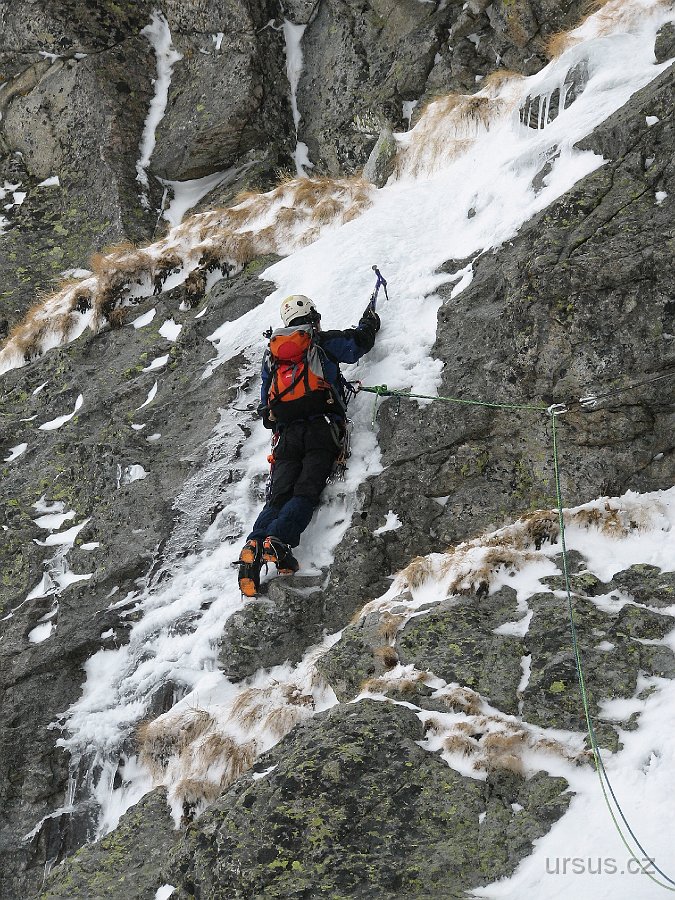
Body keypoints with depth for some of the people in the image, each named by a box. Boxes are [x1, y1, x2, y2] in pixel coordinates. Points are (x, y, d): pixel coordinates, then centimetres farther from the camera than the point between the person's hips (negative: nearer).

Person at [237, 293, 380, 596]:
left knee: (278, 496, -5)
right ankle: (278, 540, -35)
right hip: (322, 429, -4)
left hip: (287, 434, 4)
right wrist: (370, 320, 41)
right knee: (306, 492, -13)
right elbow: (361, 341, 21)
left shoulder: (270, 355, 26)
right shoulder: (323, 342, 13)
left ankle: (254, 546, -27)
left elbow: (265, 407, 28)